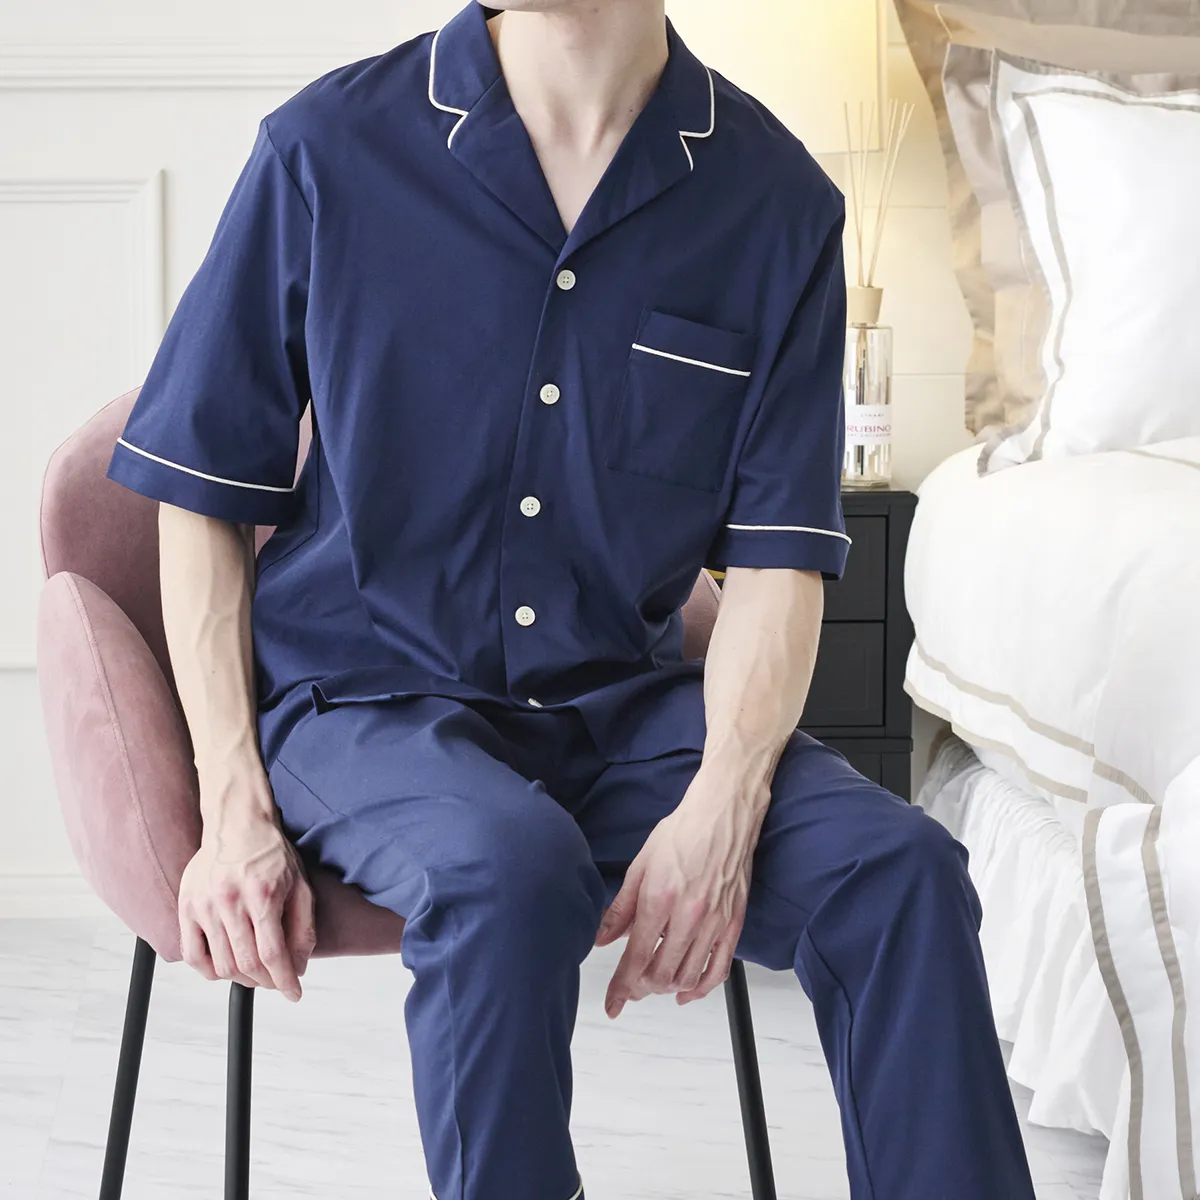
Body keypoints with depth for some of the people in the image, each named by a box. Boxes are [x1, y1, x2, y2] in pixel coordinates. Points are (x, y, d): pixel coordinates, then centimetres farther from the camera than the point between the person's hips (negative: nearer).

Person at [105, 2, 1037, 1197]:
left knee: (899, 870, -23)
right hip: (363, 695, -2)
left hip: (621, 702, 2)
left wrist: (721, 807, -19)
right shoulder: (327, 147, -5)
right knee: (511, 867, -34)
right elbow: (202, 500, 1)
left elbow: (777, 557, -2)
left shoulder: (776, 200, -3)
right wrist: (234, 810, -9)